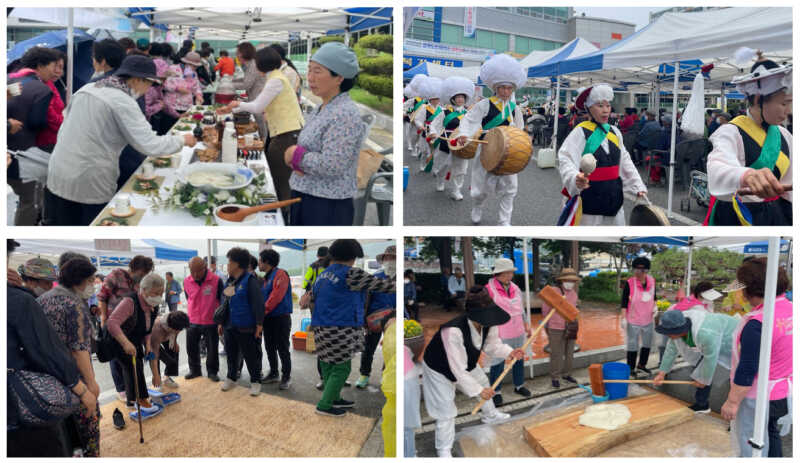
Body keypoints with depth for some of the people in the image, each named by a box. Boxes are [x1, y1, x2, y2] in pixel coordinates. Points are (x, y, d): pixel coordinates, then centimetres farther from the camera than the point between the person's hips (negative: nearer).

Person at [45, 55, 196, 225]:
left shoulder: (87, 88, 9)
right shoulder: (123, 101, -14)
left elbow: (64, 130, 15)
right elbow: (148, 145, -18)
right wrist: (182, 140, -5)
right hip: (90, 186, -7)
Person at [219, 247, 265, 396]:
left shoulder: (250, 280, -13)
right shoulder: (230, 282, 12)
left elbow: (258, 303, -17)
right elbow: (224, 303, 20)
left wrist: (259, 324, -20)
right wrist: (221, 322, 18)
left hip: (246, 328, -8)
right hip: (230, 327, 8)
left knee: (251, 356, 2)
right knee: (231, 354, 17)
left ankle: (255, 381, 15)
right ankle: (231, 378, 34)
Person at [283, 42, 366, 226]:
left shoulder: (346, 114, -18)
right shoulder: (319, 110, 11)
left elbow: (331, 166, -26)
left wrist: (296, 155, -11)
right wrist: (297, 163, -6)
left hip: (328, 208, -9)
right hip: (304, 199, 9)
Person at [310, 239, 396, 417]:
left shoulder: (322, 276, 13)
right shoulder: (351, 274, -13)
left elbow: (314, 300, 21)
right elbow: (379, 284, -9)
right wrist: (396, 282, 7)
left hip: (321, 329, 9)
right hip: (340, 330, -9)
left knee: (328, 366, 18)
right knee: (341, 368, 1)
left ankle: (334, 398, 32)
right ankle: (324, 405, 5)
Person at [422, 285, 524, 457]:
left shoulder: (488, 323, -24)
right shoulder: (452, 331, -46)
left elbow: (491, 345, -3)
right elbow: (458, 371, -37)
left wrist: (509, 352, -22)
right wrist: (479, 391, -28)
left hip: (467, 364, 7)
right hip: (439, 370, -7)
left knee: (483, 382, 26)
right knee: (446, 411, -1)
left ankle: (490, 415, 58)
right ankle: (444, 450, 22)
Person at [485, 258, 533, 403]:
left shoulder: (515, 288, 8)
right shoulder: (488, 290, -14)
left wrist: (526, 324, 17)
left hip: (518, 332, 7)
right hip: (499, 335, -7)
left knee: (519, 360, 18)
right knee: (498, 363, 0)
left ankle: (519, 385, 36)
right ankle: (496, 392, 14)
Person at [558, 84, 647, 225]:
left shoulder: (614, 132, 9)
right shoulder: (581, 132, -11)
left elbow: (626, 162, 16)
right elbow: (566, 160, -22)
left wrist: (638, 186, 9)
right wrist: (575, 178, -42)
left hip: (613, 197, 6)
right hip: (589, 199, -6)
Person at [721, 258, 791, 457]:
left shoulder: (757, 323, -29)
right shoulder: (791, 309, -4)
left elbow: (747, 369, -26)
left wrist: (733, 401, -17)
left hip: (757, 397, -8)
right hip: (784, 393, 8)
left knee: (751, 448, 8)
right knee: (771, 436, 26)